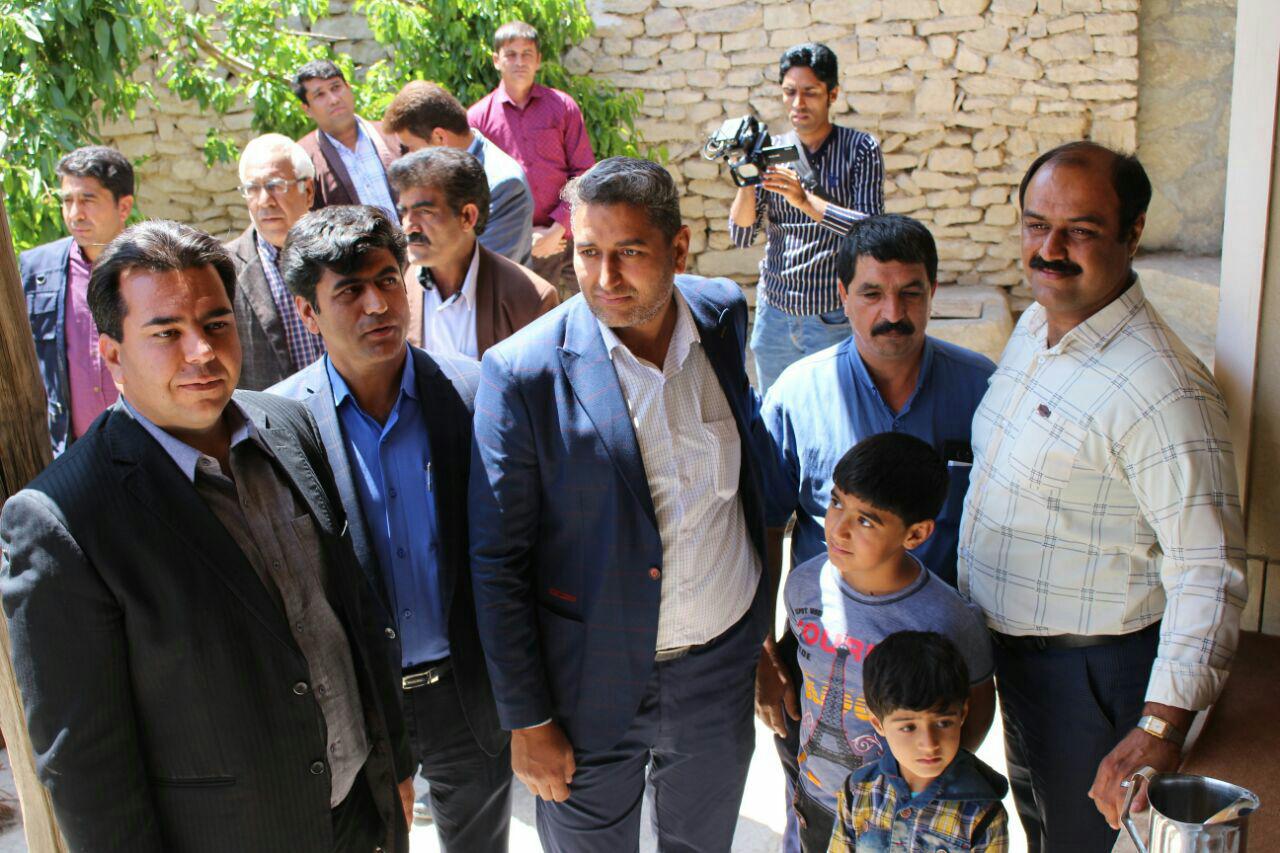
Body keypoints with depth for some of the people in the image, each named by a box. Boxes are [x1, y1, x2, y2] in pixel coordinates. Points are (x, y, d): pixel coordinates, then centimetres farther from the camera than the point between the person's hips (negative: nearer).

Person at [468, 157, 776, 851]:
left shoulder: (725, 315, -6)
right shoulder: (522, 372, -19)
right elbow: (497, 564, -13)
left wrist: (766, 619, 13)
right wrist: (526, 720, -10)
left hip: (724, 667, 4)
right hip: (593, 684, -3)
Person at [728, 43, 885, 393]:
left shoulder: (861, 148, -2)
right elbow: (741, 236, 2)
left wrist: (805, 199, -23)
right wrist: (748, 180, -15)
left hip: (835, 319, -3)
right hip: (773, 314, 3)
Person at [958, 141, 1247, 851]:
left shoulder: (1162, 390, -28)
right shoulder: (1034, 326, 1)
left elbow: (1208, 572, -28)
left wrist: (1160, 729, -35)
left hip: (1093, 671, -8)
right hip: (1012, 645, 8)